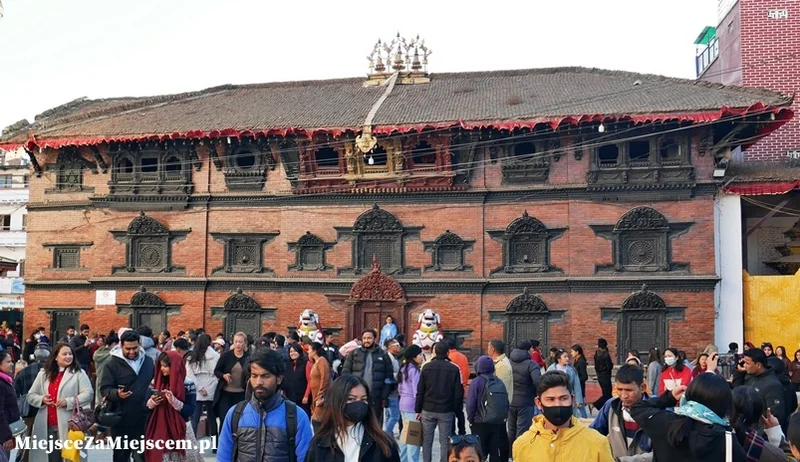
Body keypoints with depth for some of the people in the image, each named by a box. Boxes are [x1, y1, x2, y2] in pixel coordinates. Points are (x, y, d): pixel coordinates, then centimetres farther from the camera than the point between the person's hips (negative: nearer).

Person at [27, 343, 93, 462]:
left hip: (69, 426, -3)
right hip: (46, 426, 3)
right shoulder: (44, 373, 14)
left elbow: (88, 394, -6)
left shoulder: (79, 373, 2)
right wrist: (41, 399, -5)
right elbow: (31, 395, 16)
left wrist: (69, 401, -18)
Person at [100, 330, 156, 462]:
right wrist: (117, 394, -31)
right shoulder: (113, 364, -7)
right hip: (121, 420, -2)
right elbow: (104, 389, -12)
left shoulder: (148, 361, 5)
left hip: (144, 420, 3)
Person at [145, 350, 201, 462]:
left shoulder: (188, 384, -10)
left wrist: (173, 401, -24)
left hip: (180, 430, -3)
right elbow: (147, 405, 9)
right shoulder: (156, 381, 3)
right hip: (158, 429, 3)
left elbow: (190, 411, -13)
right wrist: (152, 402, -13)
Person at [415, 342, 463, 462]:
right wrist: (458, 410, 6)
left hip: (428, 410, 1)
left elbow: (420, 391, 0)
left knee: (427, 440, 10)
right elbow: (458, 393, -3)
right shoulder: (454, 369, -4)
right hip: (446, 411, -1)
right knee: (445, 441, 5)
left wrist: (417, 410, 6)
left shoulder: (426, 367, -1)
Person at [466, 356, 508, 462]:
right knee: (495, 451, 10)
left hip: (480, 424, -3)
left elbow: (470, 404, -11)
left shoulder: (476, 382, -11)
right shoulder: (499, 382, 1)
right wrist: (503, 417, 17)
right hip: (498, 423, 3)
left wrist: (470, 419, 3)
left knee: (480, 452, 5)